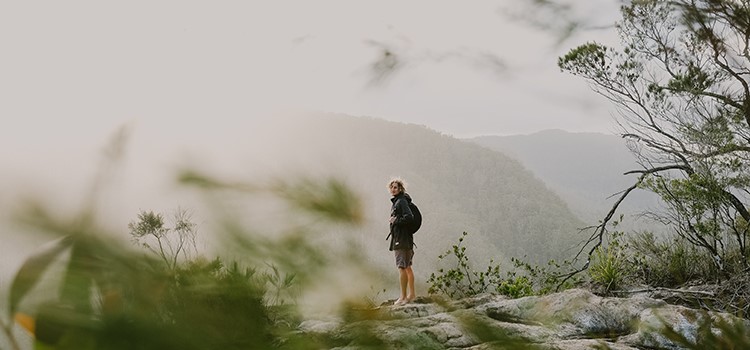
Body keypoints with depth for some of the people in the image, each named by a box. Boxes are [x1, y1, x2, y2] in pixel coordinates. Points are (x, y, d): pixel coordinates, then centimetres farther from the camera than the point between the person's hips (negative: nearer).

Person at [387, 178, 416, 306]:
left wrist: (395, 221, -17)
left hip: (402, 239, -11)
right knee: (407, 267, 16)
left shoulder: (401, 201, -13)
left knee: (402, 267, -9)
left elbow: (409, 217, -25)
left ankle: (403, 297, -7)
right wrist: (393, 220, 11)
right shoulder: (396, 201, 17)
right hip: (399, 238, 11)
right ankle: (411, 293, 24)